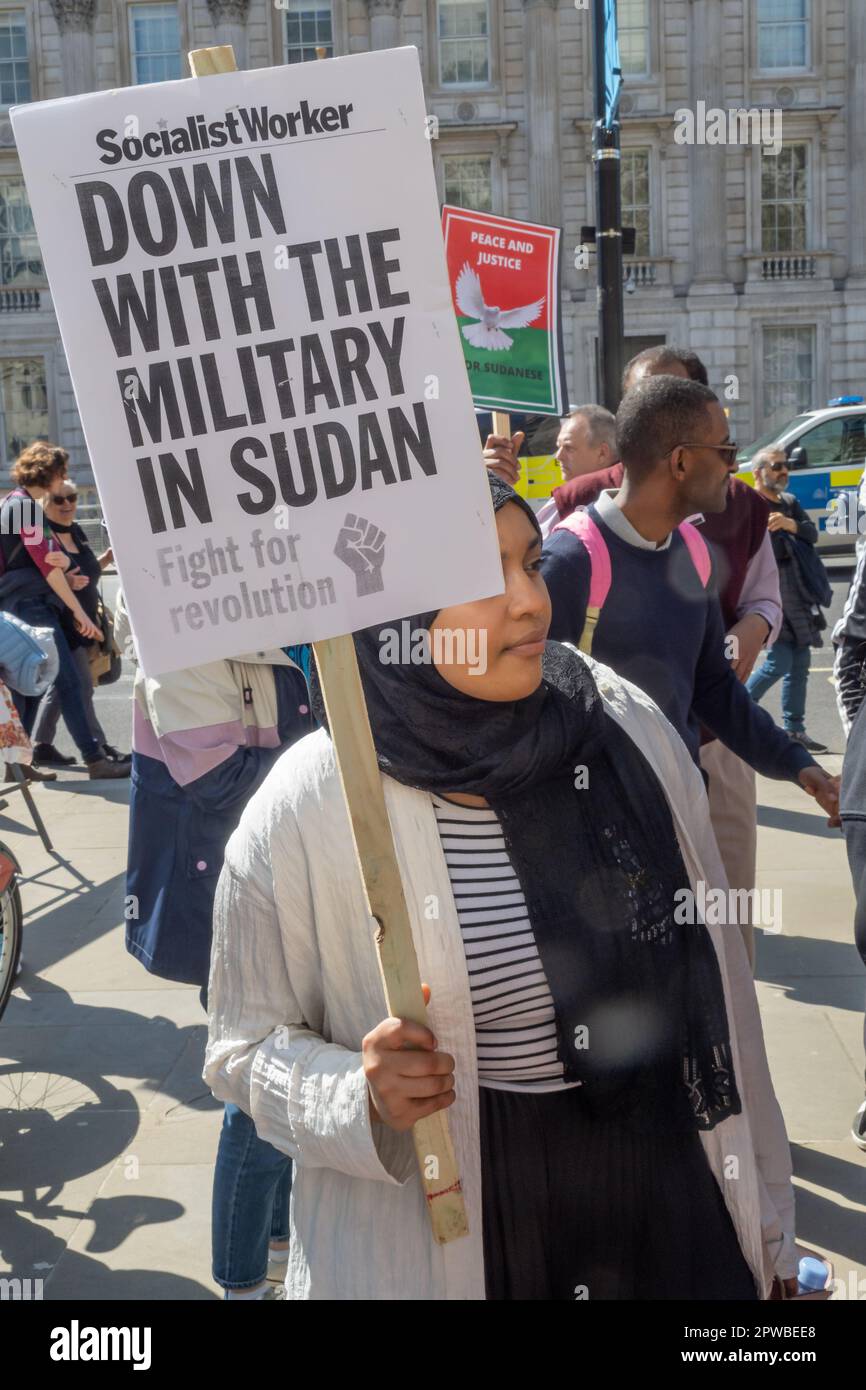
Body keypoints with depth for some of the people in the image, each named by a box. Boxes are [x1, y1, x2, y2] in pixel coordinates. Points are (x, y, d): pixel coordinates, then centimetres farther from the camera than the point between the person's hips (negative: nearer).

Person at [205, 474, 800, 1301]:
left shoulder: (629, 730, -9)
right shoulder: (306, 810, -17)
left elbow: (715, 975, 0)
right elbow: (246, 1045, -4)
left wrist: (765, 1209, 7)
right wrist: (360, 1098, -24)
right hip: (438, 1250, -2)